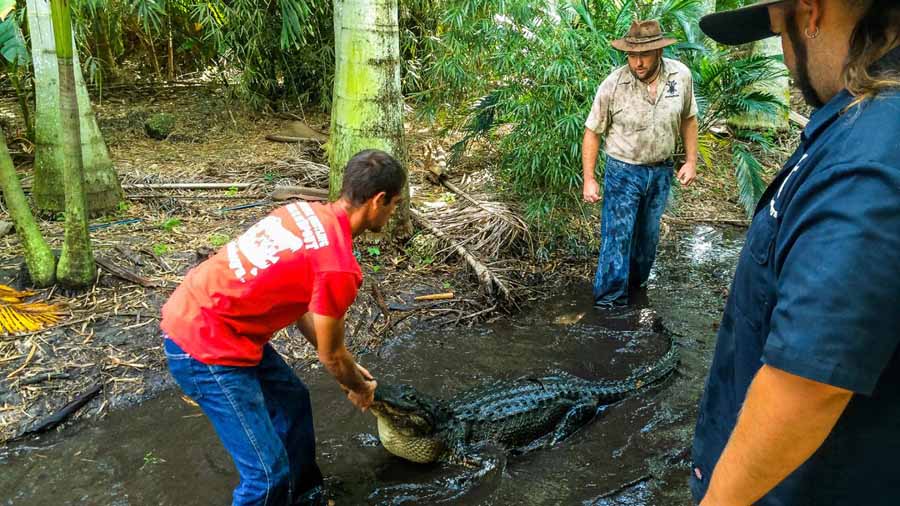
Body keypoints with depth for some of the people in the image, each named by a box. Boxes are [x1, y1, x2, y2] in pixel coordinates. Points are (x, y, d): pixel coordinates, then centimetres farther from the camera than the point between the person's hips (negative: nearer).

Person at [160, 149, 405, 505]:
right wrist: (360, 388, 15)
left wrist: (348, 368, 23)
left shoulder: (308, 212, 4)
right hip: (203, 346, -10)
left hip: (196, 312, 10)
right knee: (268, 473, -3)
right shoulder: (339, 266, -23)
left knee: (292, 400, 24)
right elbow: (330, 355, -7)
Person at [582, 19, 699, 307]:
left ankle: (636, 282, 39)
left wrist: (691, 160, 2)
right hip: (623, 172, -3)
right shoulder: (613, 85, -18)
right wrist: (589, 180, -11)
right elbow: (592, 132, -10)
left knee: (648, 235, 18)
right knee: (617, 237, -3)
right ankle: (610, 301, 8)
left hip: (661, 172, 4)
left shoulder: (681, 76, -9)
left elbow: (688, 119, 7)